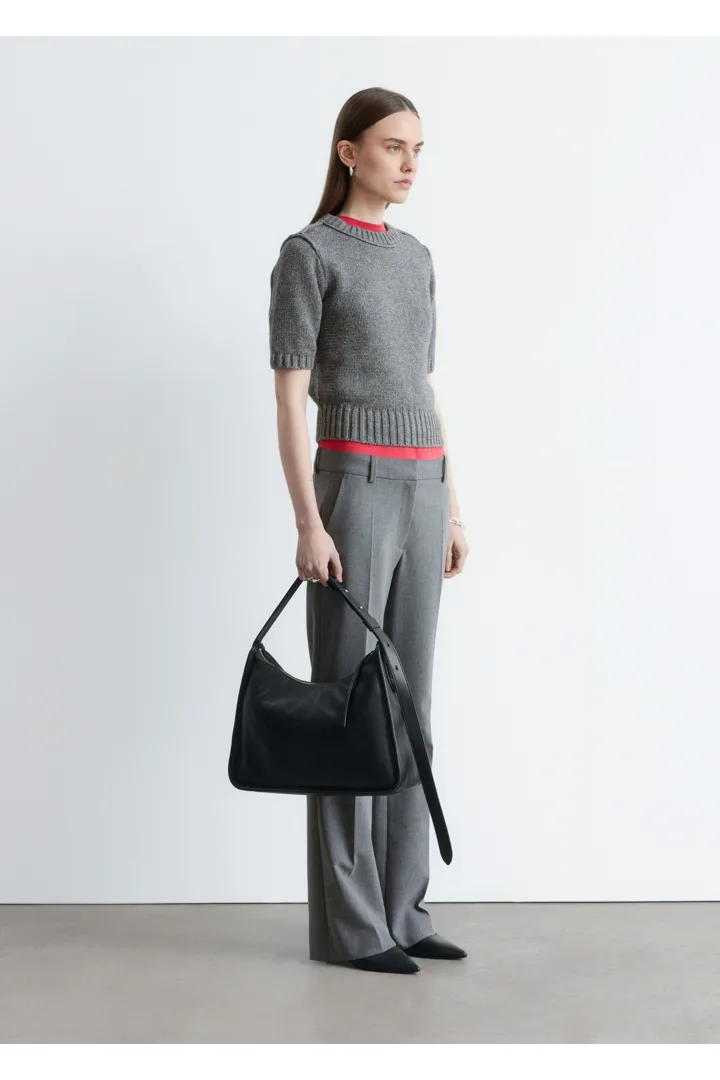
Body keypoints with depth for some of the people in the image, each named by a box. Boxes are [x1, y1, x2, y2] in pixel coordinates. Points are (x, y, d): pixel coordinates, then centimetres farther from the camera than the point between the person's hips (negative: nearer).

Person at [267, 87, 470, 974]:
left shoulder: (415, 261, 18)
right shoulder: (306, 256, -5)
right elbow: (288, 400, -9)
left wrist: (450, 509, 14)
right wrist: (308, 525, -16)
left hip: (419, 493, 8)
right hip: (352, 491, -7)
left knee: (406, 701, 8)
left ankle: (396, 907, 15)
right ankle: (347, 922, 5)